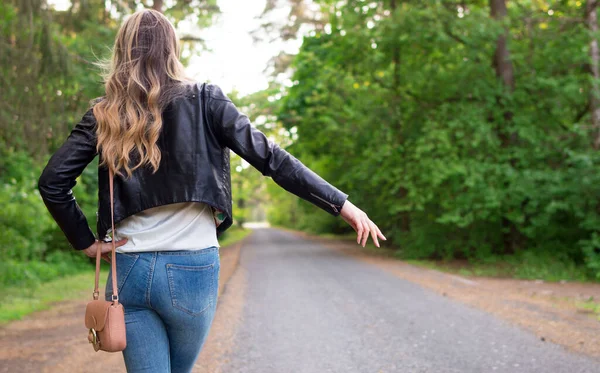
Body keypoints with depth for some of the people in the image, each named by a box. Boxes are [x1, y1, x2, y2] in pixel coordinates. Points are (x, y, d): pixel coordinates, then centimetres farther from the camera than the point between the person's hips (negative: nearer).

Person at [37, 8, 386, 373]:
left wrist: (86, 242, 7)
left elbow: (53, 181, -1)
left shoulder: (104, 113, 3)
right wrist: (341, 204, -7)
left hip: (130, 270, 1)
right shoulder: (203, 100, -3)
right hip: (192, 269, -1)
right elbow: (269, 157, -8)